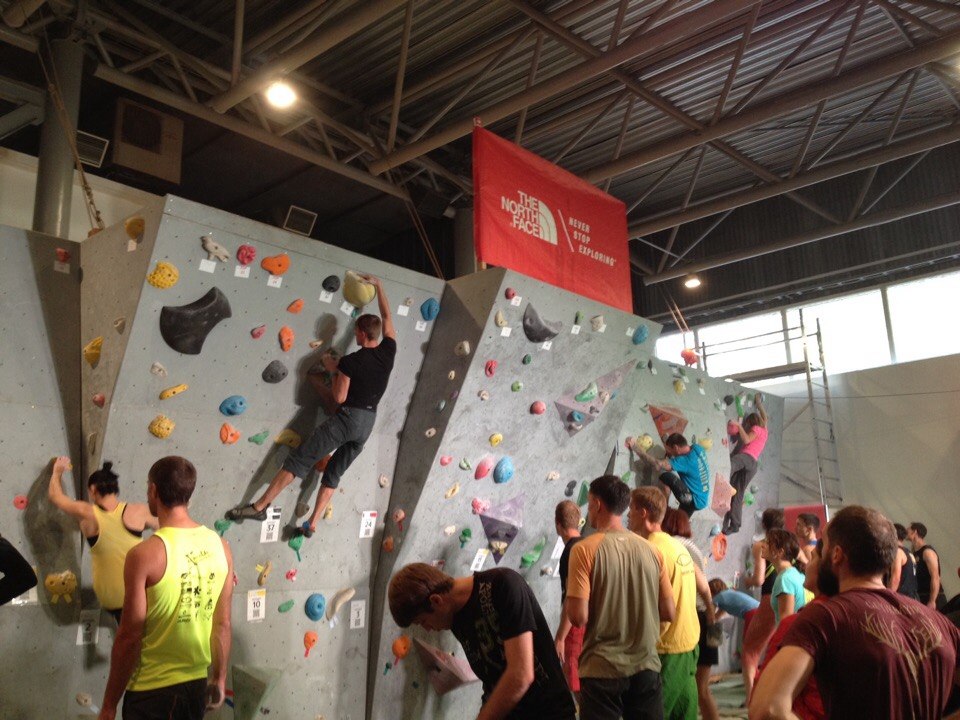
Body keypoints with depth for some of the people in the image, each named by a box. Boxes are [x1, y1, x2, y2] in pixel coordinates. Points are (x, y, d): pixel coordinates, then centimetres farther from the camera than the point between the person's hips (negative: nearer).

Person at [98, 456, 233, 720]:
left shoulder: (145, 554, -19)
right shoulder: (220, 547, -4)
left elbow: (129, 637, -15)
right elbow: (223, 624, 3)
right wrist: (219, 679, 15)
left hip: (151, 690, -5)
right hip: (197, 684, 6)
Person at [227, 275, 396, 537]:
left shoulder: (350, 361, -13)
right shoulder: (388, 351, 1)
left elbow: (340, 397, -11)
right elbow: (386, 316, 16)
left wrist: (334, 370, 3)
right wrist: (379, 285, 22)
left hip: (347, 418, -6)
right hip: (368, 423, 6)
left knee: (298, 460, -1)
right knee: (333, 475, 16)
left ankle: (259, 506, 1)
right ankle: (311, 525, 15)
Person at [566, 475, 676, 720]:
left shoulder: (585, 550, -11)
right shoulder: (652, 551, 2)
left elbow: (579, 616, -16)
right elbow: (668, 613, 5)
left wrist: (567, 605, 5)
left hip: (603, 670, -4)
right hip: (646, 667, 4)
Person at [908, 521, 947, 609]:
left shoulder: (927, 552, -11)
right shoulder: (915, 553, 14)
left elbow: (935, 577, -18)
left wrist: (932, 601, -24)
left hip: (932, 598, -8)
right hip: (920, 598, 8)